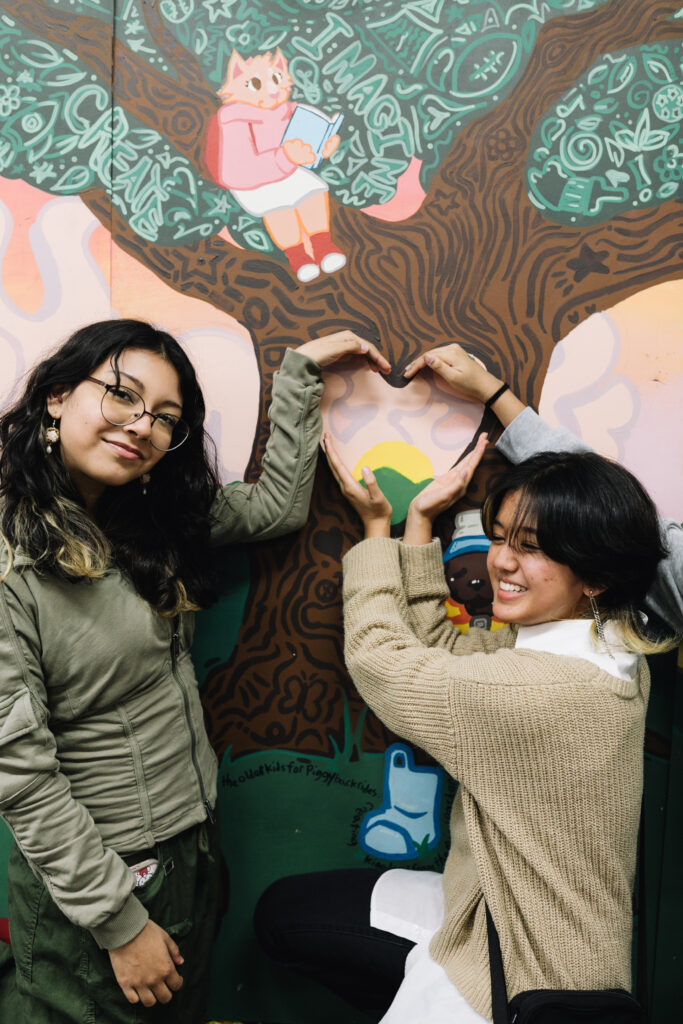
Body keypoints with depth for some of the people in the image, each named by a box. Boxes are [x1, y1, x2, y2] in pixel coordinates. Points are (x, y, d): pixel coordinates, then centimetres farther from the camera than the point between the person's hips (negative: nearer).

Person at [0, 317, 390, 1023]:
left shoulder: (147, 515, -4)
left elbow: (276, 506, 5)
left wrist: (300, 369, 3)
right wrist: (119, 922, -15)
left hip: (191, 846, 7)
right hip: (86, 875, -7)